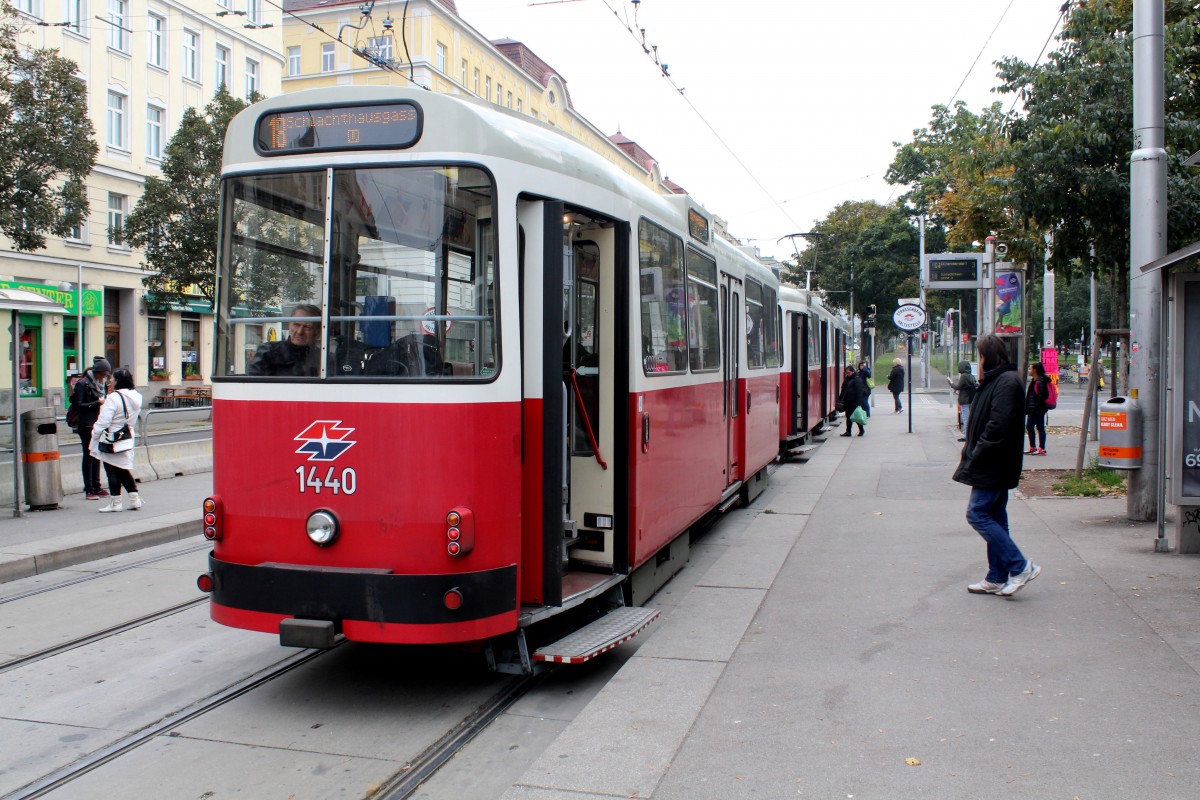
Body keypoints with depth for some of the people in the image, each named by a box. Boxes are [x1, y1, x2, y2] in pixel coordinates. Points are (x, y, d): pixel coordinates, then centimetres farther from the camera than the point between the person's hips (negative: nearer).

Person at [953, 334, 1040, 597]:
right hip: (993, 465, 10)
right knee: (994, 518, 12)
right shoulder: (995, 381, 15)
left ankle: (1020, 566, -6)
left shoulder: (1006, 382, -17)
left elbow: (999, 426, -25)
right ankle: (997, 578, 18)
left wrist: (975, 453, -18)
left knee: (977, 514, -9)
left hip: (993, 467, -10)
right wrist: (971, 452, 9)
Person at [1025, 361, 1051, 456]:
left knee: (1040, 428, -4)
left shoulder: (1040, 382, -16)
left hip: (1038, 410, -10)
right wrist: (1028, 408, 17)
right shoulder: (1034, 380, 15)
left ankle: (1041, 449, 0)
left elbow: (1041, 397, -20)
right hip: (1032, 410, 10)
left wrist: (1037, 408, -22)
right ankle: (1032, 448, 21)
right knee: (1029, 427, 13)